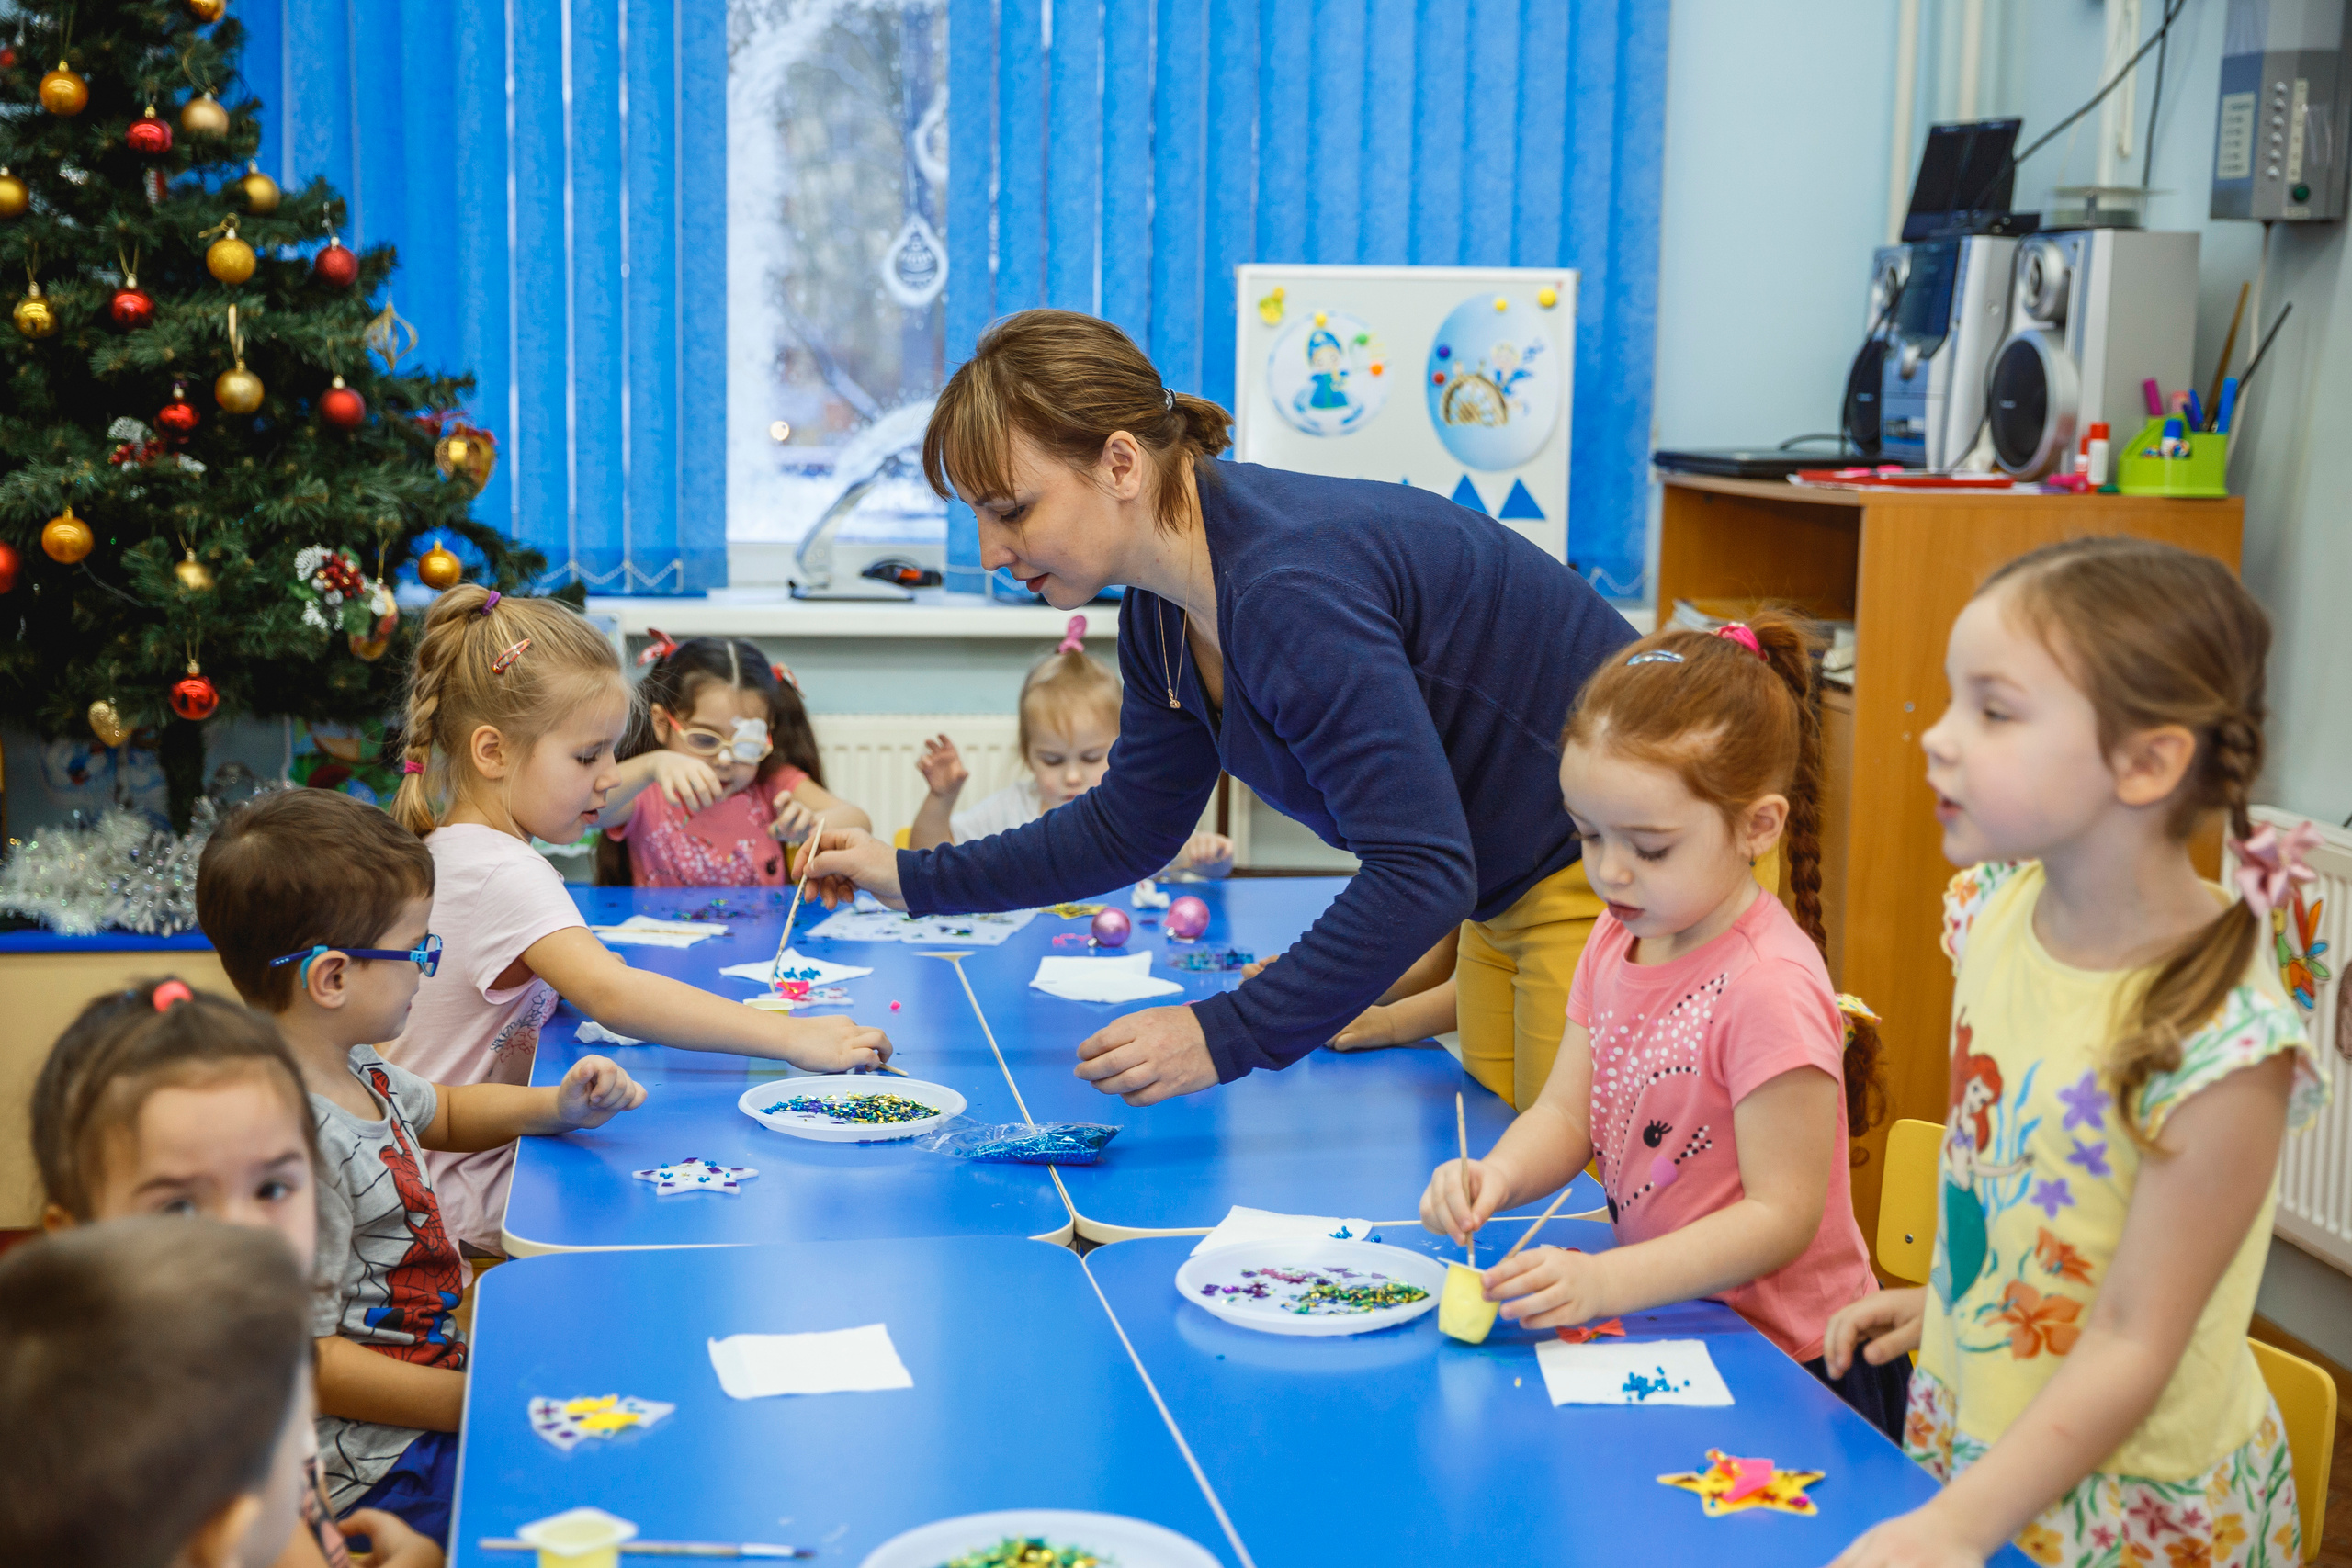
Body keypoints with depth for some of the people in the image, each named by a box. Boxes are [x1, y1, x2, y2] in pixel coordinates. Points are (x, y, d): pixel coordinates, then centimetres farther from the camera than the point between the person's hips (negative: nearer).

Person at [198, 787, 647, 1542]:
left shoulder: (353, 1070, 4)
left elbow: (444, 1111, 27)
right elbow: (306, 1360, -25)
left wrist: (557, 1106, 10)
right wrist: (476, 1404, -23)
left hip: (433, 1378, 10)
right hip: (373, 1472, -10)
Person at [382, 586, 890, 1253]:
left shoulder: (447, 850, 11)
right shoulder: (505, 874, -23)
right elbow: (613, 997, -39)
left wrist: (582, 972, 9)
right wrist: (792, 1037, -40)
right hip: (458, 1201, -10)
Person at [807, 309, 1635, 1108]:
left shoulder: (1293, 592, -32)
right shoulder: (1160, 616, -1)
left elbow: (1420, 873, -34)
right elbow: (1128, 828, 14)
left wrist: (1230, 1036, -33)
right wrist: (910, 877, 11)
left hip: (1613, 878, -9)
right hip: (1507, 892, 9)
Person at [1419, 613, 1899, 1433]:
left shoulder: (1770, 988, -21)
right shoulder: (1619, 937, 6)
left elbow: (1781, 1217, -20)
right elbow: (1566, 1111, 8)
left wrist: (1603, 1283, -28)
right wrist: (1497, 1174, -15)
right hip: (1674, 1322, 8)